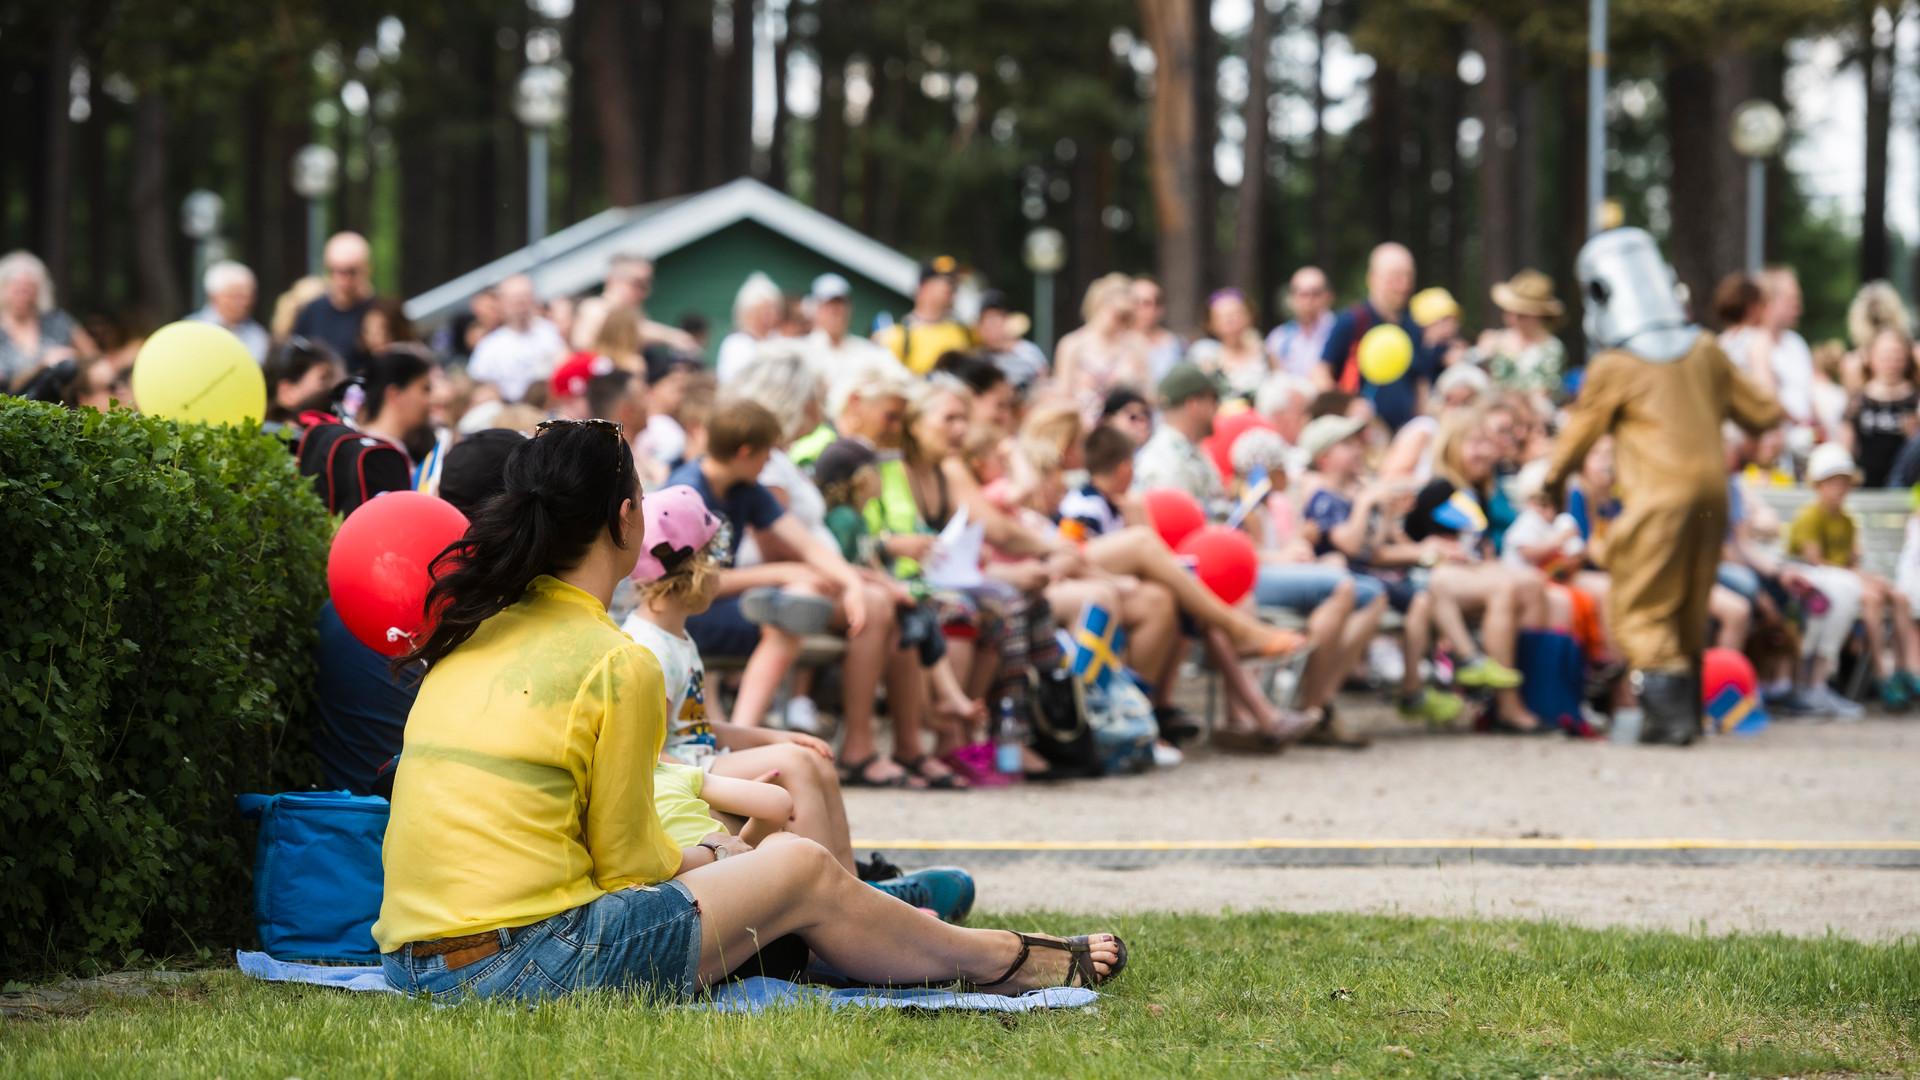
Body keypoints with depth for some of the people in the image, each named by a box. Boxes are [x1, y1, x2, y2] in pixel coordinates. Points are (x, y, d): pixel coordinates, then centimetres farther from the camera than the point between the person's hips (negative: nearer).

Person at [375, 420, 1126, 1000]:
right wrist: (698, 861, 17)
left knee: (734, 856, 25)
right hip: (525, 962, -8)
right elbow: (628, 861, -6)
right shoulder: (617, 663, -11)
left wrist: (708, 858, 24)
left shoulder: (473, 633, 13)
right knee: (799, 869, 10)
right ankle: (1002, 962, 31)